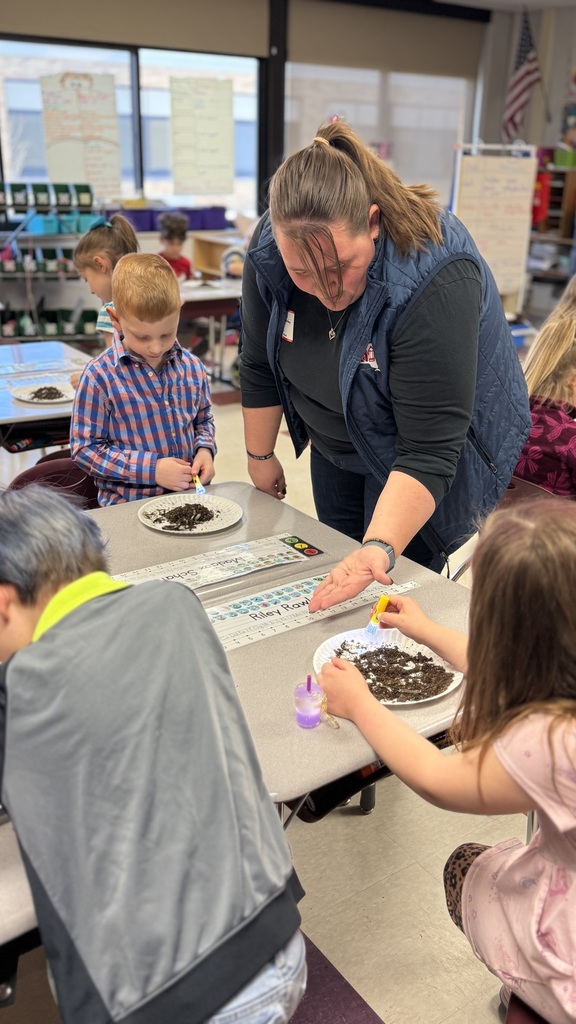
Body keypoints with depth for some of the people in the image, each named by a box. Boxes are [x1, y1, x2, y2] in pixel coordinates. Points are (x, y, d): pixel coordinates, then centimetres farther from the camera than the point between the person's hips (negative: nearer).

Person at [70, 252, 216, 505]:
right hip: (129, 506, -3)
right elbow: (85, 448, -7)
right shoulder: (100, 376, -8)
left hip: (189, 496, 4)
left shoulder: (192, 367, 6)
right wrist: (152, 469, -14)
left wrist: (204, 449, -1)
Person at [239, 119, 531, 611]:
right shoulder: (269, 251, -23)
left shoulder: (435, 279, -37)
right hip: (334, 442, 5)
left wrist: (381, 549, -47)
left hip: (422, 457, -5)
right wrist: (260, 455, 3)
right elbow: (259, 366, -6)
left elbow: (427, 452, -37)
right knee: (338, 579, 17)